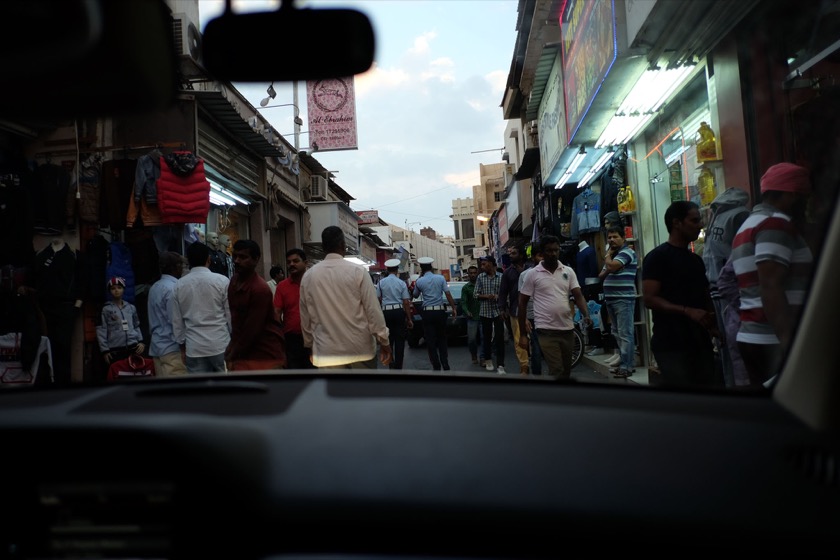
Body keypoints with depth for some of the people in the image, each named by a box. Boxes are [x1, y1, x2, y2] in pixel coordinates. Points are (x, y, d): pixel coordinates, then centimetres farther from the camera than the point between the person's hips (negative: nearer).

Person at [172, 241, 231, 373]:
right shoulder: (222, 281, -5)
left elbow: (177, 321, 8)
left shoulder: (179, 285, 3)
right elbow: (231, 315, -1)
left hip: (194, 347, 2)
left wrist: (182, 345, 19)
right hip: (220, 344, -2)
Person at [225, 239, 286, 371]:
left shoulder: (260, 289, -19)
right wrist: (232, 349, 5)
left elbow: (252, 329, -17)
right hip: (242, 354, 7)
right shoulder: (234, 282, 5)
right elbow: (236, 321, 11)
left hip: (267, 355, -7)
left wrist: (231, 356, -9)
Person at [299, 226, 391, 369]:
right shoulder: (358, 271, -7)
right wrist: (384, 342, 1)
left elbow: (305, 317, 7)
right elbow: (373, 310, -8)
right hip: (360, 347, -2)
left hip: (327, 351, 2)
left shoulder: (308, 276, 1)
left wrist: (310, 344, 20)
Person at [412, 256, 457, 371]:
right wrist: (453, 308, 3)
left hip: (427, 313, -1)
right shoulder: (441, 278, -3)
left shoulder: (419, 281, -3)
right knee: (442, 339, 15)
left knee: (430, 341, 4)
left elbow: (415, 295, 15)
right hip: (440, 311, 1)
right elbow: (448, 295, -5)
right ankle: (445, 365, 12)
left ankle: (436, 366, 3)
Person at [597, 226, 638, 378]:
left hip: (624, 299, -9)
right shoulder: (612, 254, 20)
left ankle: (626, 366, -9)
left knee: (625, 333, -9)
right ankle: (628, 363, 20)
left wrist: (607, 255, -2)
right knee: (619, 334, 12)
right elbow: (601, 275, 20)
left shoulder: (627, 252, -8)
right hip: (610, 299, 9)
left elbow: (612, 266, -23)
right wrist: (606, 271, -2)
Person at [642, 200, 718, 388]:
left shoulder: (696, 260, 18)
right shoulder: (657, 257, -6)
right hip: (671, 345, -7)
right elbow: (649, 299, -14)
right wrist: (688, 311, -22)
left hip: (700, 342, 8)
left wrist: (713, 323, 5)